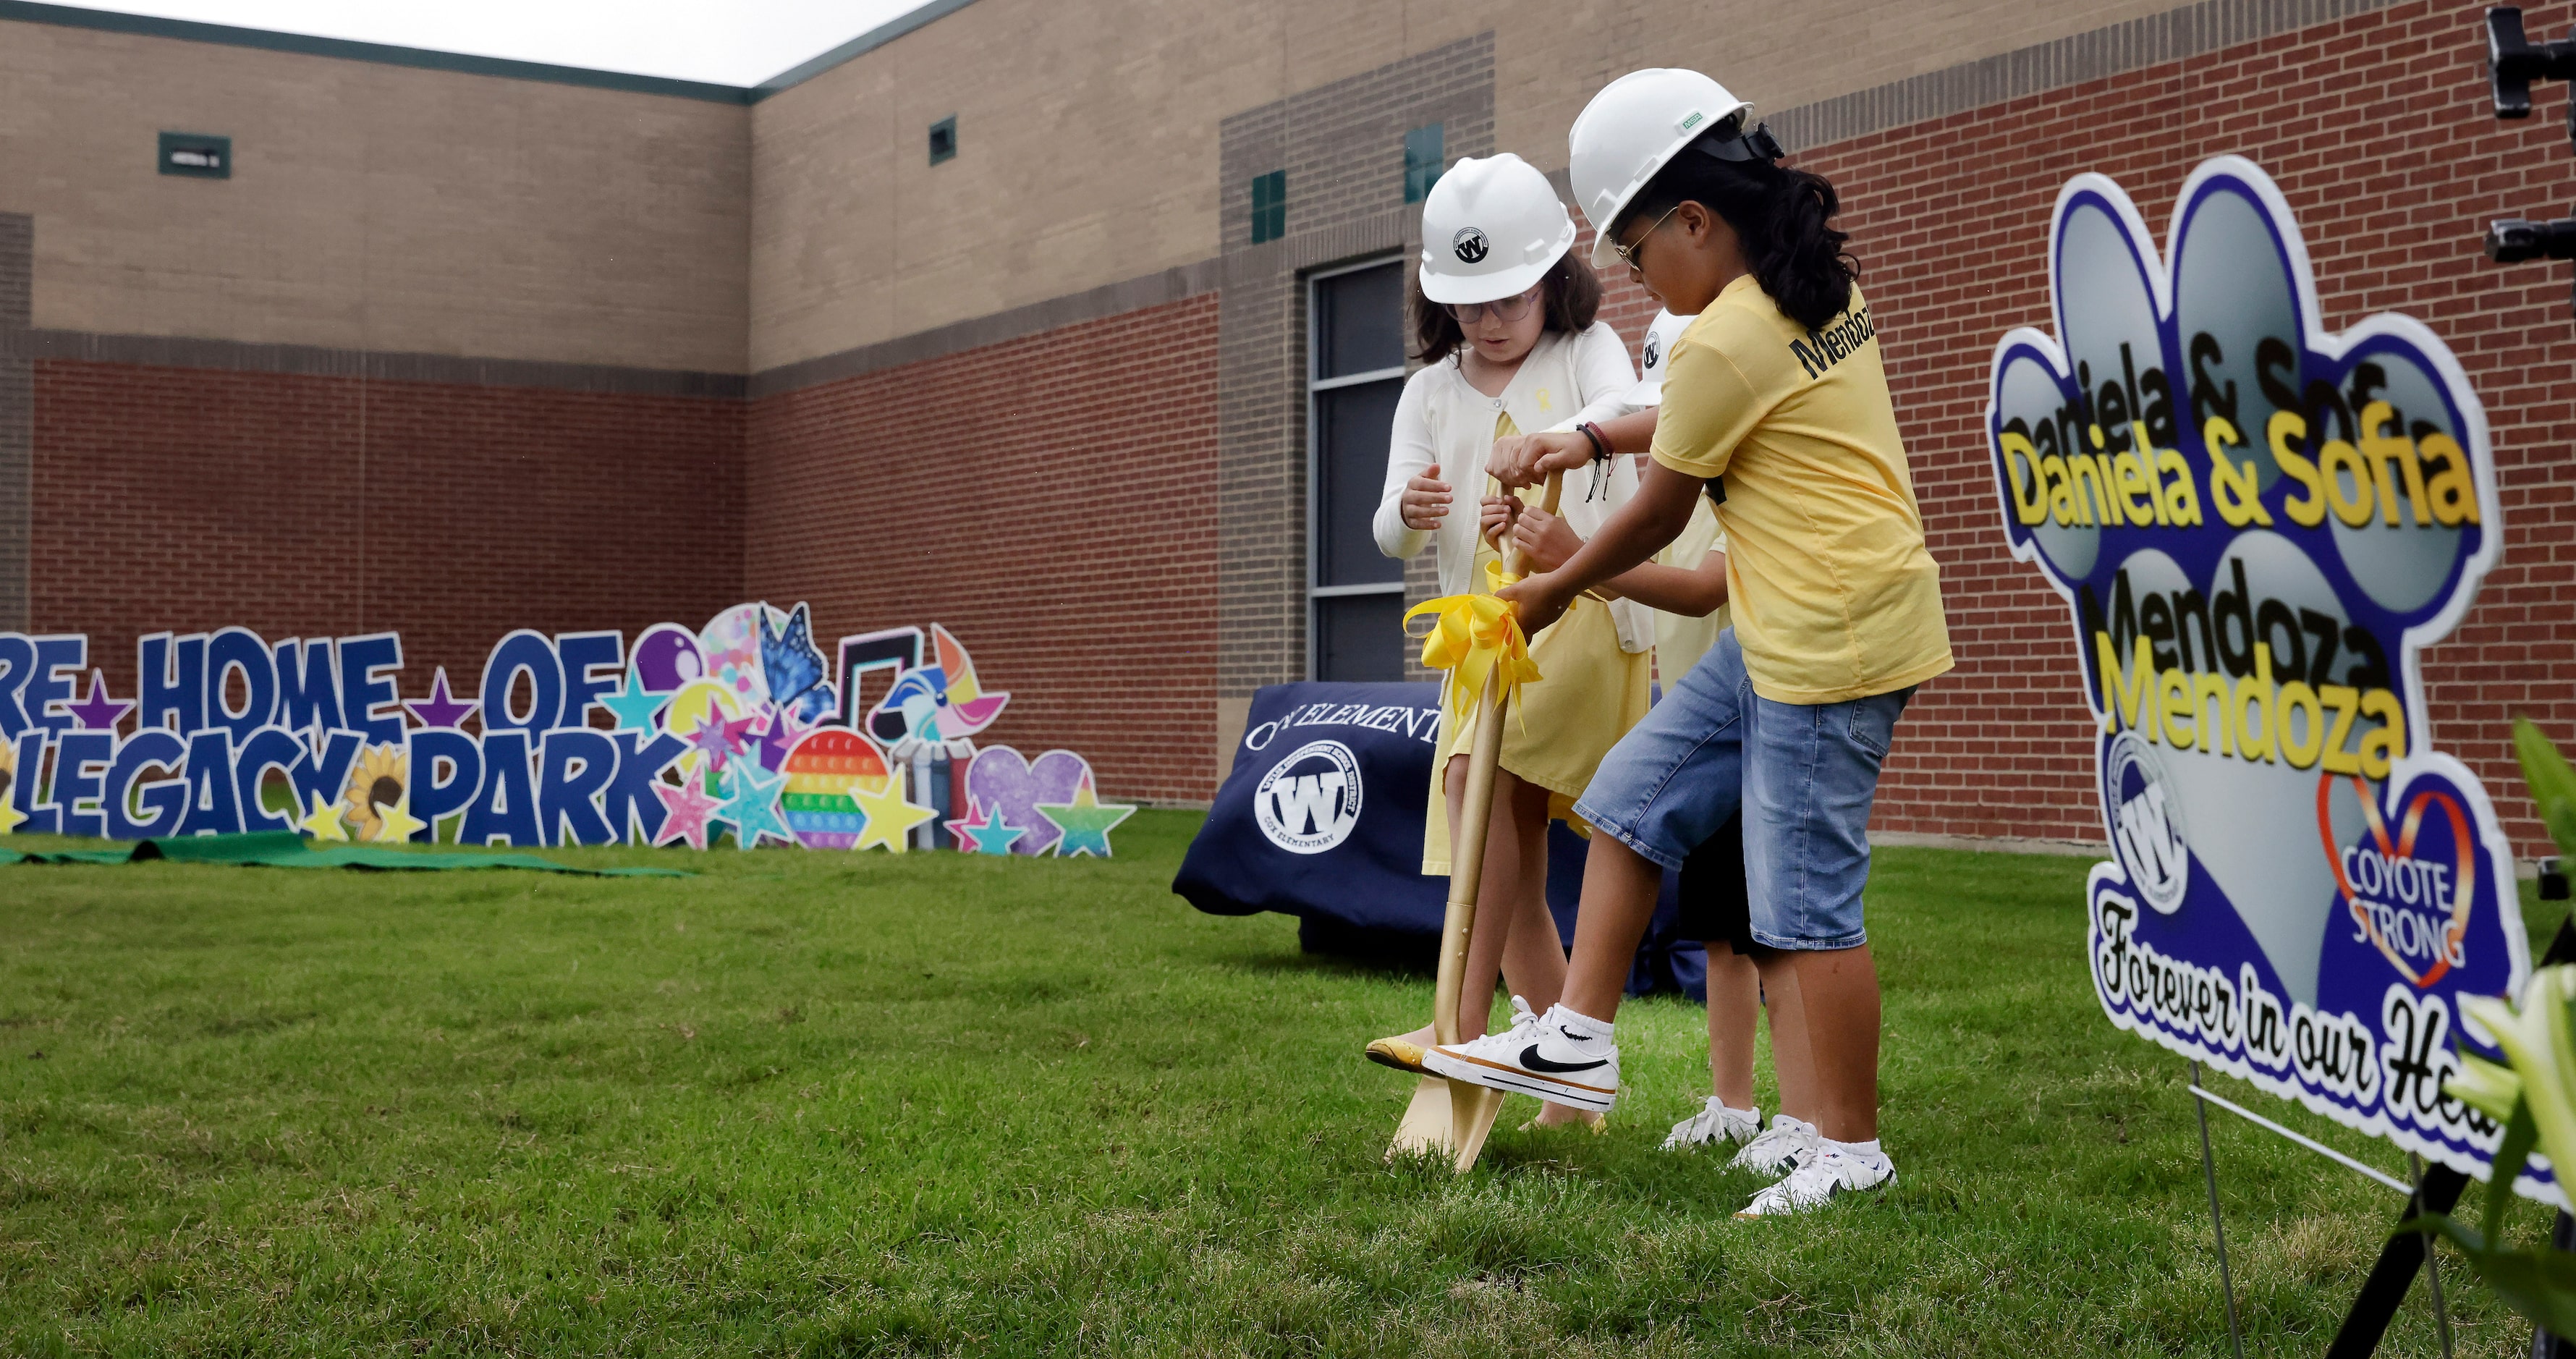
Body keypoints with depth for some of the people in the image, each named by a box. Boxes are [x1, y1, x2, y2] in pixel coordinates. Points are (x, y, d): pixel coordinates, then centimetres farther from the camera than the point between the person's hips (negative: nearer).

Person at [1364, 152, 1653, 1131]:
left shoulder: (1586, 350, 2)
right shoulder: (1431, 391, 12)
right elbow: (1391, 537, 5)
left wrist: (1552, 447, -45)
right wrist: (1408, 512, -21)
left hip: (1585, 605, -5)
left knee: (1476, 768, -29)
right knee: (1513, 872, 3)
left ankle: (1465, 1022, -27)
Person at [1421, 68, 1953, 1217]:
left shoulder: (1723, 341, -18)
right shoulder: (1823, 289, 9)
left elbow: (1655, 517, -7)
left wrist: (1554, 592, 9)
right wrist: (1587, 439, 17)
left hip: (1833, 644, -11)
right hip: (1779, 637, 11)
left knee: (1806, 903, -3)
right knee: (1634, 794, 13)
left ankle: (1851, 1149, 8)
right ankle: (1580, 1038, 18)